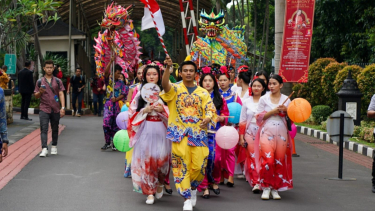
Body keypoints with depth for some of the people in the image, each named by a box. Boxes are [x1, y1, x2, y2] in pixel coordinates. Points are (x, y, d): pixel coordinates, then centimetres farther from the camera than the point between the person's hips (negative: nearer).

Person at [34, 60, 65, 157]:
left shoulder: (58, 81, 7)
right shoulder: (40, 82, 5)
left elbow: (61, 94, 3)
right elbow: (36, 95, 8)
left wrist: (63, 107, -6)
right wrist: (40, 92, -15)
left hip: (56, 109, 1)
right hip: (44, 109, -1)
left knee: (55, 129, 12)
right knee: (44, 129, -11)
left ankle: (54, 146, 27)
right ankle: (44, 149, -17)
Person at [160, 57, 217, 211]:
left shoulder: (203, 92, 12)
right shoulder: (175, 88, 4)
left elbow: (211, 109, 3)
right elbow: (165, 84, -18)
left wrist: (208, 119, -21)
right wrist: (168, 68, -36)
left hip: (198, 133, 2)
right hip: (179, 132, -2)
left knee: (199, 165, -3)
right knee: (182, 164, -7)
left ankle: (193, 188, 26)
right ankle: (187, 198, 0)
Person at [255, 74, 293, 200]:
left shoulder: (286, 100, 9)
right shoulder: (264, 99, 6)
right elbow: (259, 117, 3)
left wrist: (286, 110, -7)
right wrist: (272, 112, -9)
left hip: (282, 133, 2)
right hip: (267, 132, -2)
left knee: (280, 161, 1)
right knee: (267, 160, -13)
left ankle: (275, 188, 11)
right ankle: (266, 187, -2)